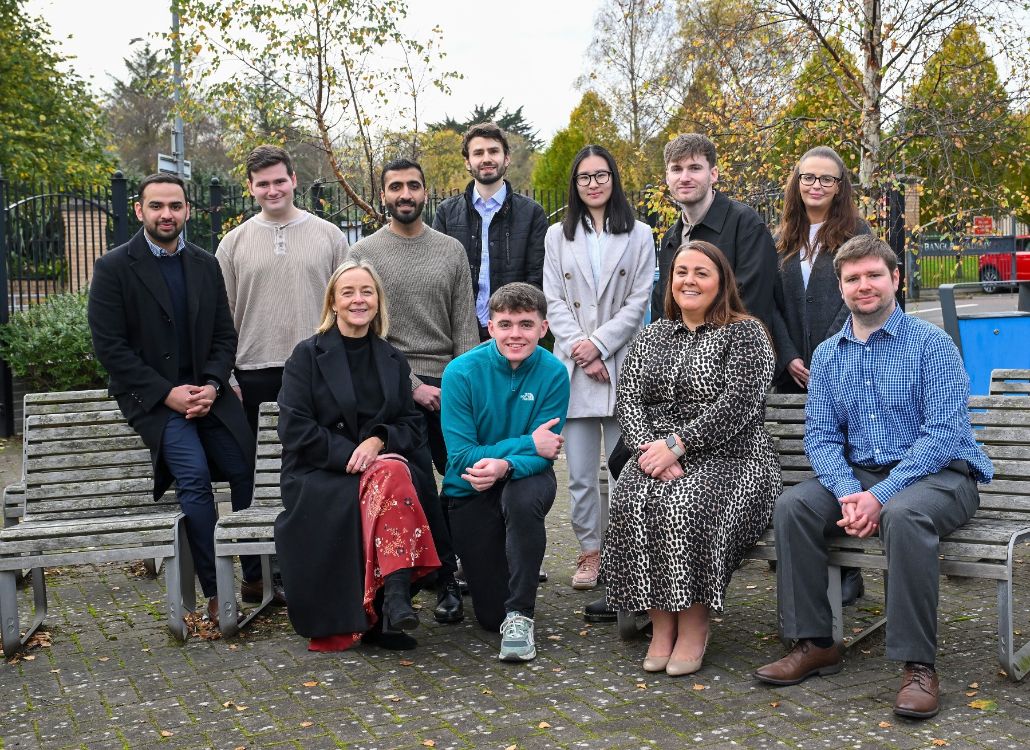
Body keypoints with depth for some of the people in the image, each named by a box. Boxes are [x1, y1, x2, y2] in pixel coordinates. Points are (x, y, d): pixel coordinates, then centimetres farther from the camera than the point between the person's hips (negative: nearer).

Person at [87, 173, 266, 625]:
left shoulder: (206, 265, 10)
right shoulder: (114, 268, -4)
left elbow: (225, 335, 10)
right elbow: (109, 346, -9)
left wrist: (212, 385, -8)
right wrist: (167, 393, -15)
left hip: (205, 390, 4)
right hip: (150, 394, -4)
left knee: (247, 471, -9)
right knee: (194, 476, -23)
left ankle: (255, 578, 8)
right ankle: (215, 593, -15)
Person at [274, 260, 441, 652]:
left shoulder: (393, 362, 17)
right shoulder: (307, 356, 5)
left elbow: (412, 428, 11)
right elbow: (295, 430, -5)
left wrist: (379, 442, -11)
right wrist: (351, 454, -16)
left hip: (387, 461, 3)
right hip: (318, 477, -3)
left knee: (392, 473, -34)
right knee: (390, 477, -34)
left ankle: (394, 596, -38)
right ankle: (392, 597, -37)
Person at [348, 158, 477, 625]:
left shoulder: (451, 250, 10)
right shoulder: (363, 254, 2)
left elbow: (465, 327, 7)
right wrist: (412, 386, -10)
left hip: (449, 385, 3)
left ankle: (453, 568, 18)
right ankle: (446, 581, 7)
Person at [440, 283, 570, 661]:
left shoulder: (553, 373, -13)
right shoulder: (462, 372, -16)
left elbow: (544, 453, -16)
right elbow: (461, 455, -18)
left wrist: (505, 465, -37)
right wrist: (528, 443, -25)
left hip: (526, 479, 0)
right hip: (471, 490, 0)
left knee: (523, 495, -39)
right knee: (491, 614, -2)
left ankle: (520, 616, -22)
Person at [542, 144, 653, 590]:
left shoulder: (638, 235, 8)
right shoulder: (558, 236, 13)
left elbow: (639, 301, 1)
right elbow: (554, 302, 6)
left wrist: (599, 343, -9)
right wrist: (580, 351, -7)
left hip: (623, 366, -2)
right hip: (574, 367, 2)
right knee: (580, 474, 3)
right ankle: (589, 551, 14)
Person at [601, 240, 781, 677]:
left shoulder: (746, 334, 3)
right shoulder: (651, 337, 19)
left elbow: (736, 406, -11)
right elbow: (628, 402, 8)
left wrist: (676, 444, -18)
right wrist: (650, 450, -12)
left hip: (729, 460, -4)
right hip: (657, 458, 4)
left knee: (687, 504, -35)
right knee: (633, 499, -29)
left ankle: (694, 627, -19)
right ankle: (661, 625, -19)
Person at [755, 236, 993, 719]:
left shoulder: (931, 343, -6)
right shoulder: (827, 355, 11)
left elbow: (944, 433, -15)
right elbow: (821, 436, 5)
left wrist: (880, 495, -24)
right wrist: (848, 492, -16)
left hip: (939, 475, -5)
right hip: (859, 475, 5)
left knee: (903, 514, -37)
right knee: (792, 506, -19)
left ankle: (918, 665, -28)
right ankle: (815, 643, -10)